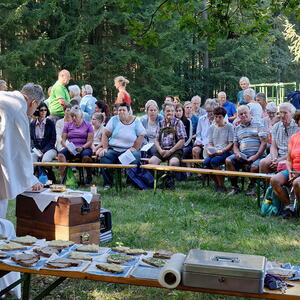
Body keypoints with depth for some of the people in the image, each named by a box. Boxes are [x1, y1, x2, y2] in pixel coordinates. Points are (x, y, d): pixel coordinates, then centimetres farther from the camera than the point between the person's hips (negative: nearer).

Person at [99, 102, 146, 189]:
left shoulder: (135, 121, 5)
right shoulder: (114, 119, 7)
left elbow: (141, 135, 2)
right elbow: (105, 134, 4)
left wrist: (134, 148, -11)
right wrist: (105, 148, -8)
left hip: (128, 150, -1)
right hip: (113, 149, 1)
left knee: (135, 156, -33)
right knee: (103, 157, -26)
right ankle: (108, 183, -9)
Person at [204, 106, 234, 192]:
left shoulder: (229, 126, 2)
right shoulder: (212, 127, 14)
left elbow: (231, 143, -3)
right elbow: (210, 143, 13)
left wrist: (222, 151, -18)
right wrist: (209, 150, -9)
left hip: (225, 152, -4)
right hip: (213, 152, 4)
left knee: (214, 161, -32)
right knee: (206, 162, -27)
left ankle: (222, 186, -17)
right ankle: (217, 183, -4)